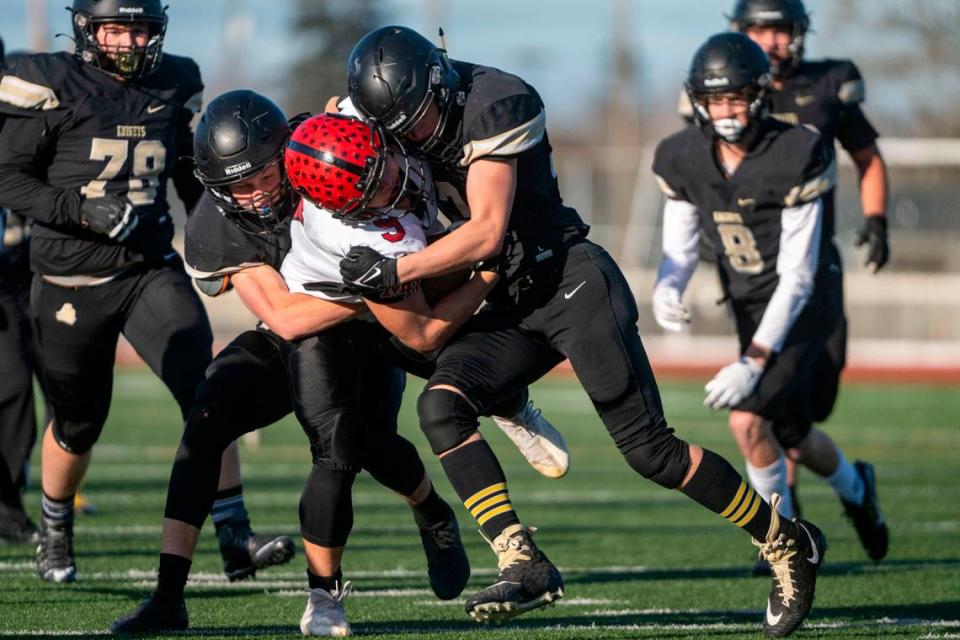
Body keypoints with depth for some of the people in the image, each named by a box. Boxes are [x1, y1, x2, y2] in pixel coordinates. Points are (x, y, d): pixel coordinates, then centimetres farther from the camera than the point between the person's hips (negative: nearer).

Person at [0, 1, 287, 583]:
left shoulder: (175, 85, 5)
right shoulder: (52, 86, -9)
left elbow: (193, 177, 18)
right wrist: (81, 209, -23)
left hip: (152, 271, 2)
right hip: (71, 283, -2)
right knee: (78, 426, 12)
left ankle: (235, 538, -18)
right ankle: (55, 535, 39)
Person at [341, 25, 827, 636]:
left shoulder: (494, 104, -20)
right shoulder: (399, 109, 2)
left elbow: (487, 232, -24)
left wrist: (395, 271, -25)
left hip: (574, 283, -7)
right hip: (512, 307, 7)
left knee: (650, 449, -6)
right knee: (441, 404, -18)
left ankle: (787, 541, 12)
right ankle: (525, 564, -22)